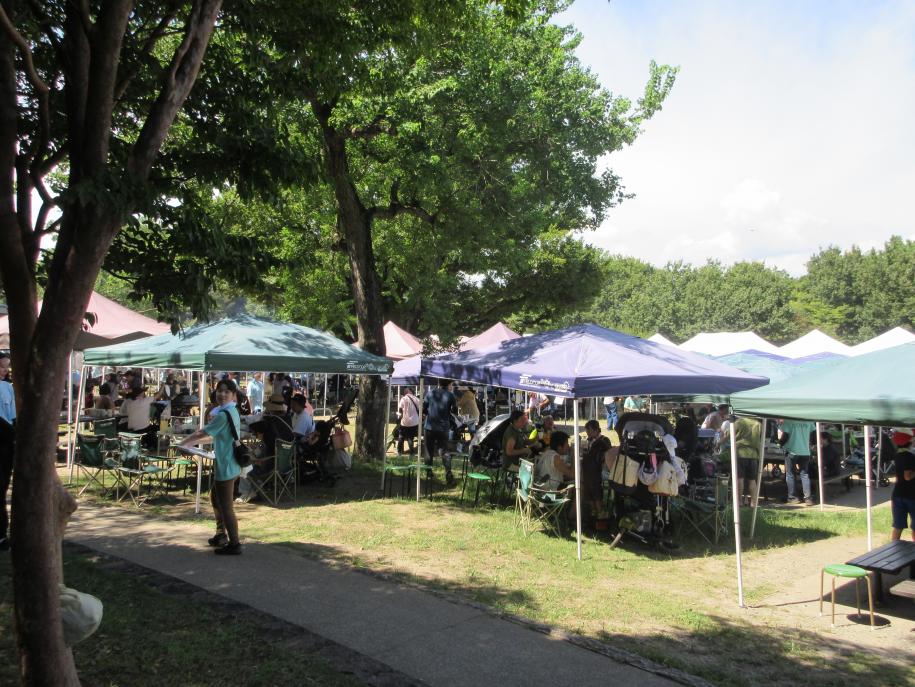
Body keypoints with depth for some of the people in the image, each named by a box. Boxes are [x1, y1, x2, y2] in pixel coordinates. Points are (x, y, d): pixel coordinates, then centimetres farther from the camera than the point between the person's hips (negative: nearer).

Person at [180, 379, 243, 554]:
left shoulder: (223, 415, -20)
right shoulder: (231, 411, 11)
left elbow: (203, 433, -16)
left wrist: (184, 443, 0)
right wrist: (193, 441, 20)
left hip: (225, 467, -10)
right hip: (229, 465, 10)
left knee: (226, 506, 0)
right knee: (215, 498, 24)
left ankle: (234, 544, 8)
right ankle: (221, 535, 36)